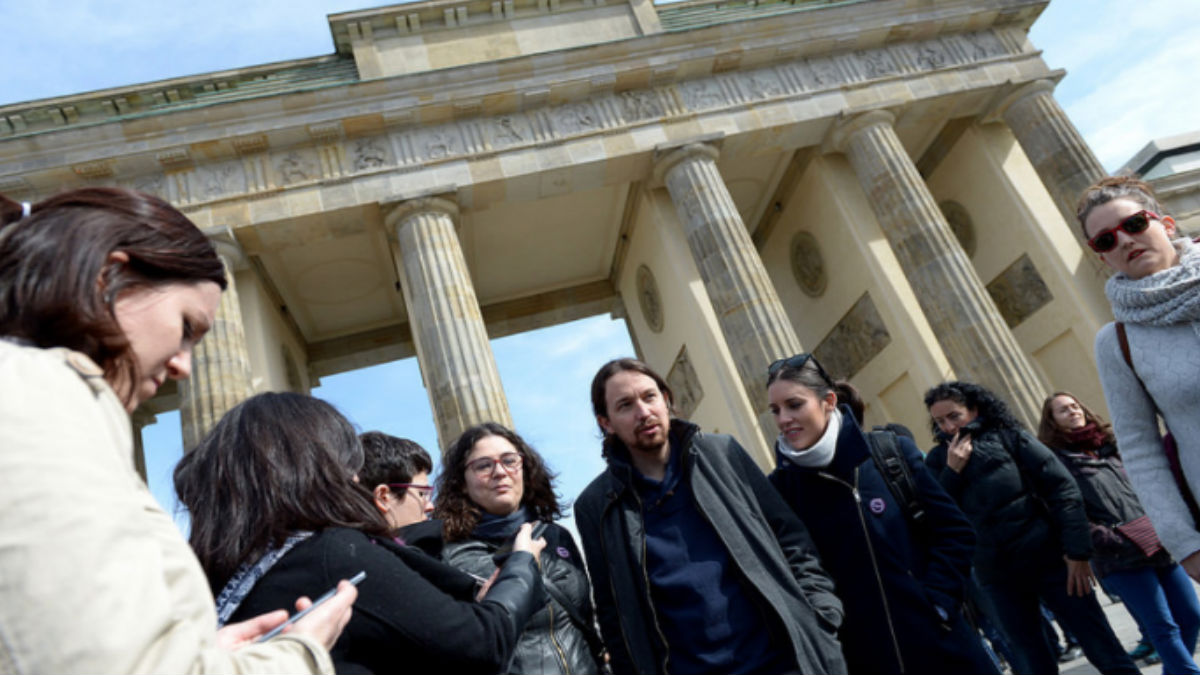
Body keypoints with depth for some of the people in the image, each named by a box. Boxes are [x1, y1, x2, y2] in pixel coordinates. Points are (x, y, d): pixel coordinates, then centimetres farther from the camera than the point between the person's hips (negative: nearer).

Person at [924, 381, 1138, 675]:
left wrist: (1076, 551, -11)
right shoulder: (939, 459, 6)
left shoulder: (1007, 436, 2)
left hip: (1047, 559, -2)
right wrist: (952, 472, -10)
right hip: (997, 577, 2)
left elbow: (1061, 487, -3)